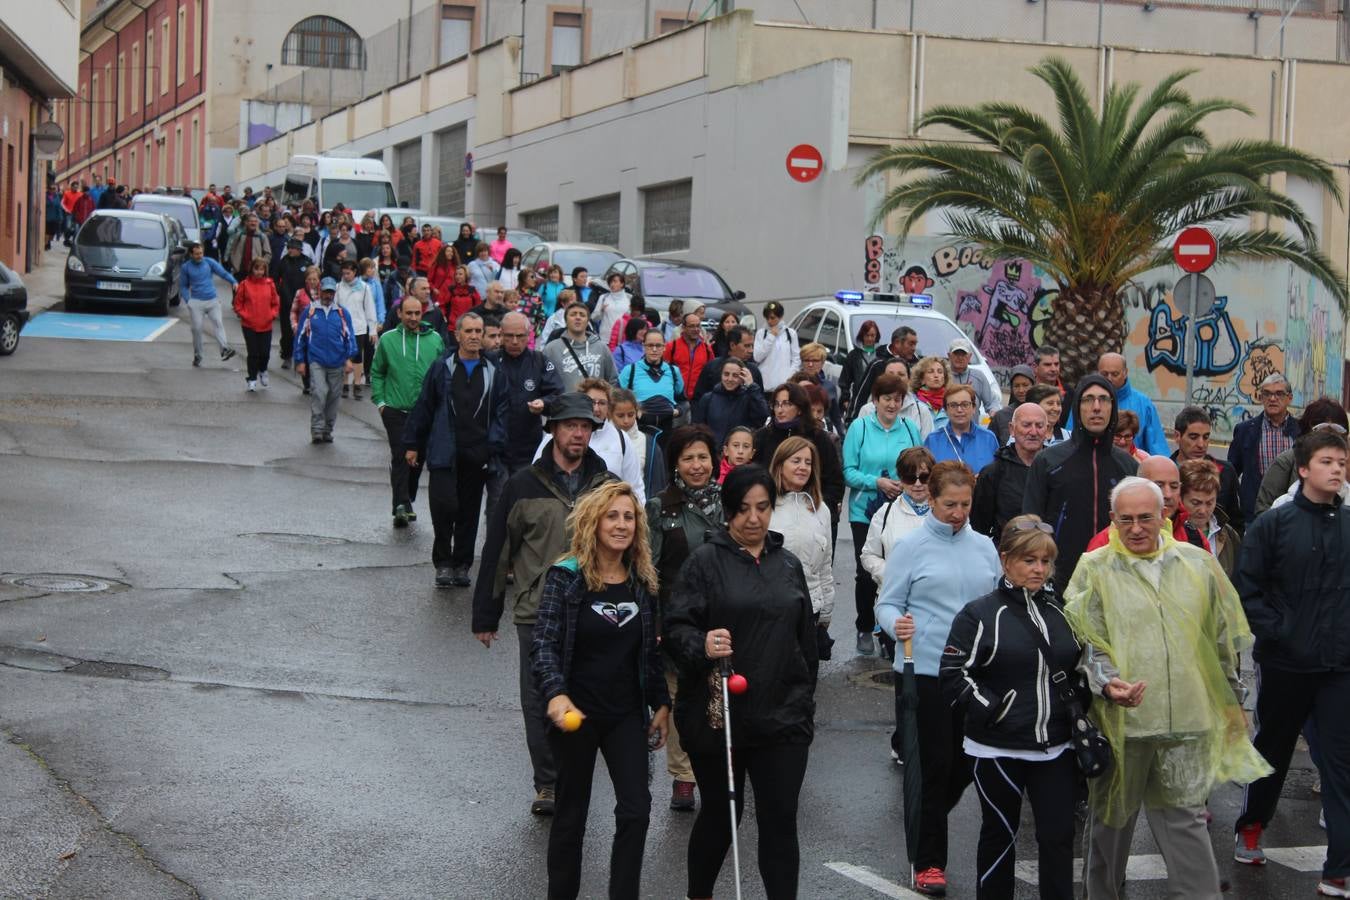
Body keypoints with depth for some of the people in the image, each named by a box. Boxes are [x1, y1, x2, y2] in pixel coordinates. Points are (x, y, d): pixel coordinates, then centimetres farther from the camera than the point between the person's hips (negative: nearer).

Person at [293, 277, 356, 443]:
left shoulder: (342, 313, 8)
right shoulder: (309, 311, 5)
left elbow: (349, 336, 8)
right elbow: (300, 336, 8)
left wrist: (349, 358, -4)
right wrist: (300, 361, 5)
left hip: (337, 363, 2)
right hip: (316, 361, -2)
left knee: (333, 397, 8)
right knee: (319, 393, -17)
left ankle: (327, 431, 20)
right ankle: (317, 430, -14)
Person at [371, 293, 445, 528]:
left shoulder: (434, 340, 2)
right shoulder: (387, 340, 1)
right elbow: (377, 373, 9)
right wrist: (380, 401, 0)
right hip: (396, 410, -2)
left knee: (418, 459, 11)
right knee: (400, 458, -10)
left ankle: (406, 502, 27)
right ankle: (401, 505, -13)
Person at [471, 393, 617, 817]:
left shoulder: (607, 487, 6)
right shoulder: (524, 485, 1)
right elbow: (496, 552, 4)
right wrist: (485, 616, 4)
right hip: (537, 612, -1)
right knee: (539, 702, 0)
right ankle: (548, 784, 12)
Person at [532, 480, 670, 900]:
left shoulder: (642, 582, 3)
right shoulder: (566, 577, -10)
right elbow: (543, 645, -17)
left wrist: (661, 703, 9)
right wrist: (556, 694, -32)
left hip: (626, 715, 3)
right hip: (575, 714, -3)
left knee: (636, 809, -8)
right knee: (571, 814, 9)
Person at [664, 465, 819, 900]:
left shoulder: (788, 565, 12)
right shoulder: (706, 561, -4)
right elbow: (676, 627, -11)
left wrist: (805, 702, 20)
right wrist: (701, 645, -32)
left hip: (781, 718, 3)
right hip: (717, 714, -3)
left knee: (780, 821, -1)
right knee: (720, 814, 11)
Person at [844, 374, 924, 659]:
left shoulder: (910, 429, 5)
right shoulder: (860, 427, -2)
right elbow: (848, 471, -3)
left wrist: (908, 485, -11)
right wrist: (877, 482, -16)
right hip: (865, 513, -1)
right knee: (866, 573, 2)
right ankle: (865, 630, 20)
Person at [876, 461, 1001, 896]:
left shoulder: (984, 547, 10)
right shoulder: (911, 546, -4)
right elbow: (887, 603, -5)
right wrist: (896, 625, -26)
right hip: (924, 670, -5)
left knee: (965, 764, 10)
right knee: (935, 765, -2)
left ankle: (927, 825, 37)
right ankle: (928, 861, 12)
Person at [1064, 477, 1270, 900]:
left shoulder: (1197, 564, 7)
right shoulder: (1094, 570, -1)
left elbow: (1222, 642, 15)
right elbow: (1086, 642, -6)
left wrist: (1230, 701, 17)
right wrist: (1106, 683, -24)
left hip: (1187, 719, 1)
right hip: (1121, 718, -1)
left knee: (1185, 816, 3)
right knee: (1112, 817, 11)